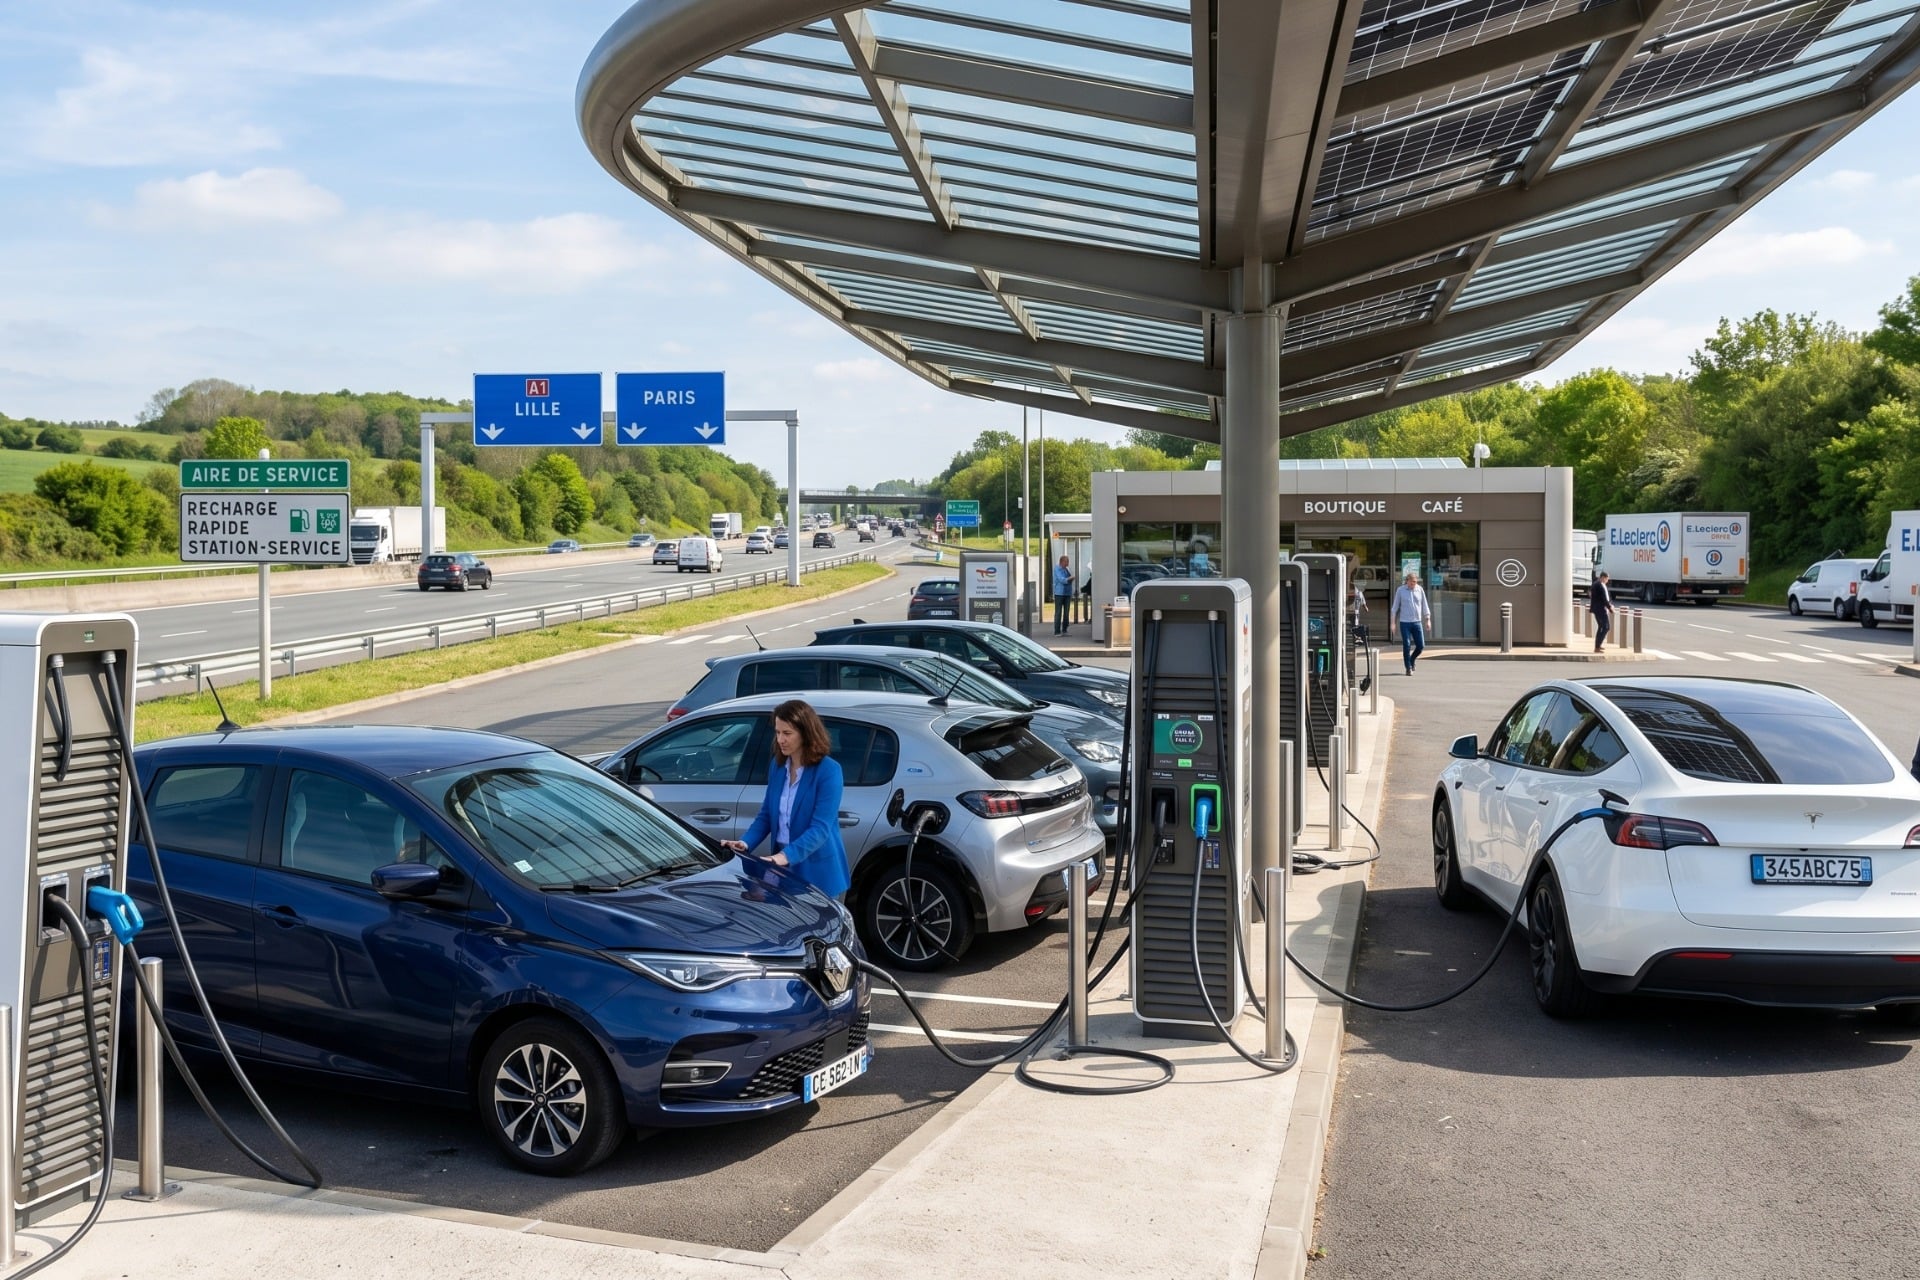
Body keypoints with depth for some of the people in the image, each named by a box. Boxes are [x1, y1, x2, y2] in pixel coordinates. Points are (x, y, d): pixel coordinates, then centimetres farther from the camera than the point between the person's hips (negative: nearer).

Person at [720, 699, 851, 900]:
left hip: (819, 874, -6)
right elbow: (766, 814, 10)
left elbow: (820, 828, -22)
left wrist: (787, 855, -35)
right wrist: (745, 843, -9)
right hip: (783, 869, 6)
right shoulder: (778, 766, 5)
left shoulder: (828, 771, -16)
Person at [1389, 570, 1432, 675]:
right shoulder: (1400, 590, -2)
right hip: (1404, 622, -2)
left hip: (1417, 622, 2)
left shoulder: (1420, 590, 4)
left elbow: (1424, 606, 11)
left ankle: (1412, 660, 29)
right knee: (1407, 646, -4)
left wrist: (1428, 619, 7)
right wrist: (1392, 621, 1)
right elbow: (1395, 606, 3)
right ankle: (1409, 668, 8)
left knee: (1421, 646, 1)